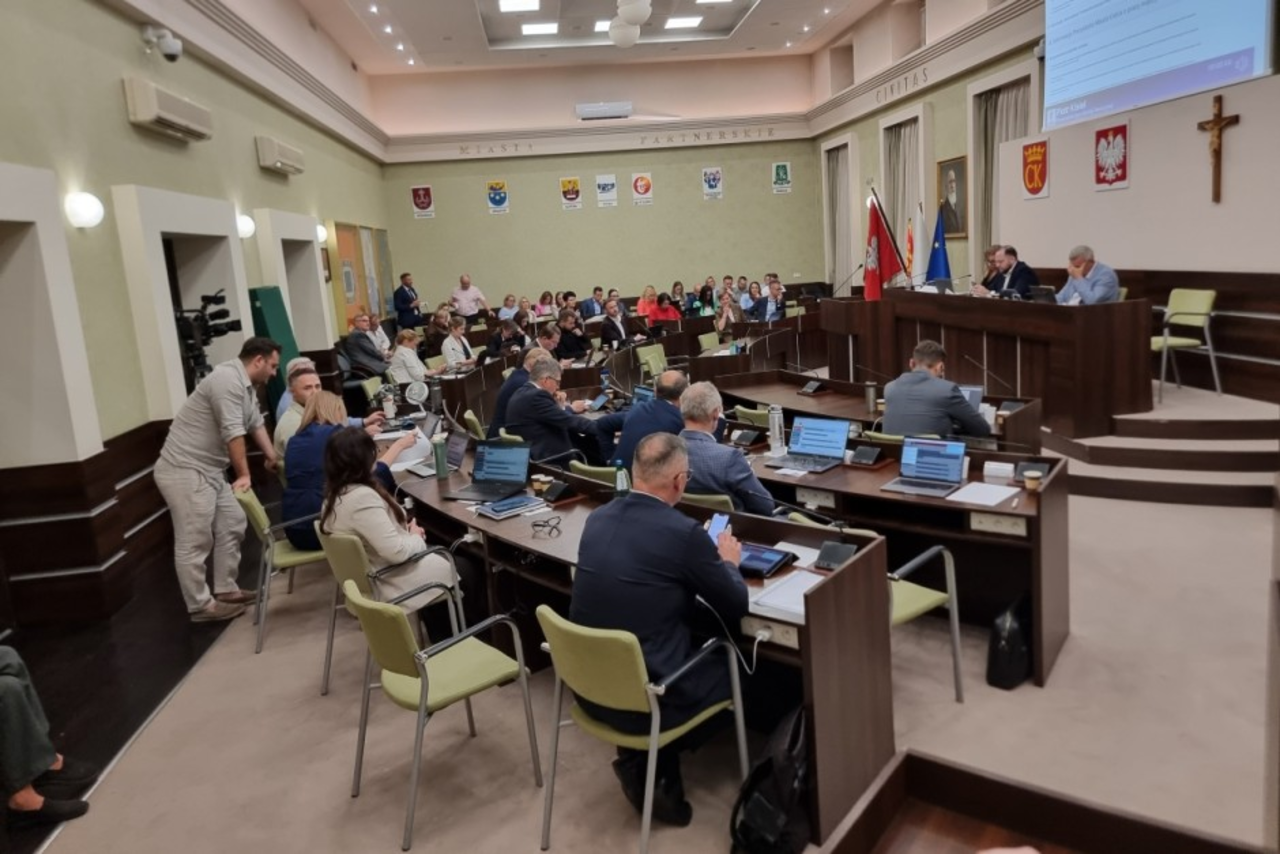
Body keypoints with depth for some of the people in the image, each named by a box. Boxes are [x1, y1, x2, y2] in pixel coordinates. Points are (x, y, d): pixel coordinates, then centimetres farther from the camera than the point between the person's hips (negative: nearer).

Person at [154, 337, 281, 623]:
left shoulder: (246, 385, 13)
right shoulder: (228, 380, -21)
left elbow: (256, 424, 22)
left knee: (232, 525, 13)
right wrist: (244, 475, -16)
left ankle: (225, 590, 23)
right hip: (185, 471, -11)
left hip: (209, 469, 11)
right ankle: (200, 606, 6)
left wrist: (273, 458, 23)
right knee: (194, 542, -3)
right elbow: (233, 433, -22)